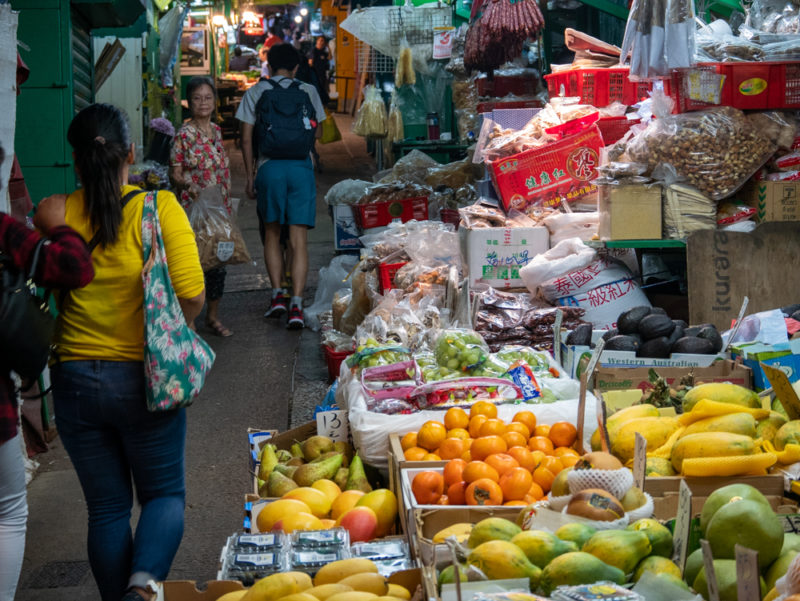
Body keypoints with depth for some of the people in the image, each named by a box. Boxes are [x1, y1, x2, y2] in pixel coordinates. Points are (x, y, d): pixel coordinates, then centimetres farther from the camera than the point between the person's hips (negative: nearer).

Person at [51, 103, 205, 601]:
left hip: (75, 379, 2)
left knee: (107, 506, 15)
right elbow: (191, 296, -14)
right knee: (165, 493, 13)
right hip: (141, 377, -2)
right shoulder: (159, 208, -12)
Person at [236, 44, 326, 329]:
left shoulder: (255, 92, 4)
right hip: (301, 166, 0)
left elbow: (246, 139, 2)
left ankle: (277, 295, 12)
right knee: (299, 239, -1)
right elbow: (318, 131, 15)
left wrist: (250, 175, 9)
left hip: (269, 166, 0)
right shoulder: (308, 91, 7)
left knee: (272, 233, 17)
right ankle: (296, 305, -10)